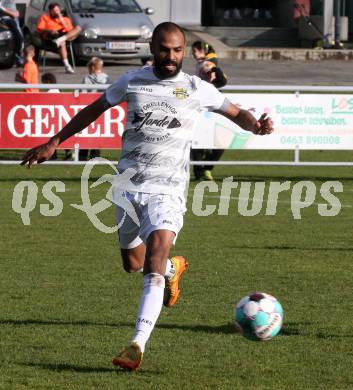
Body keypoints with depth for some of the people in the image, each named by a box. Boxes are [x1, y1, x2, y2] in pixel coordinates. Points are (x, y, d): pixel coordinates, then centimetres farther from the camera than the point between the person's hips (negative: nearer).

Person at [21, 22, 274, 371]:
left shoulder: (197, 90, 0)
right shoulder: (132, 82, 4)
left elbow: (236, 113, 13)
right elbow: (93, 110, 17)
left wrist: (256, 125, -11)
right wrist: (53, 143, 17)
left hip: (168, 189, -3)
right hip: (128, 185, 3)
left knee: (155, 256, -22)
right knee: (132, 262, 14)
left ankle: (138, 345, -27)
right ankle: (173, 268, 50)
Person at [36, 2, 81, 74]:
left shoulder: (65, 19, 28)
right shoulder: (44, 18, 23)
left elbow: (70, 30, 11)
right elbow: (39, 29, 7)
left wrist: (62, 21, 1)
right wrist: (50, 31, -10)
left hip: (67, 36, 4)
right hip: (51, 37, -4)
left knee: (78, 28, -23)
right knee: (62, 43, -40)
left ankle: (59, 40, -42)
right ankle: (67, 66, -49)